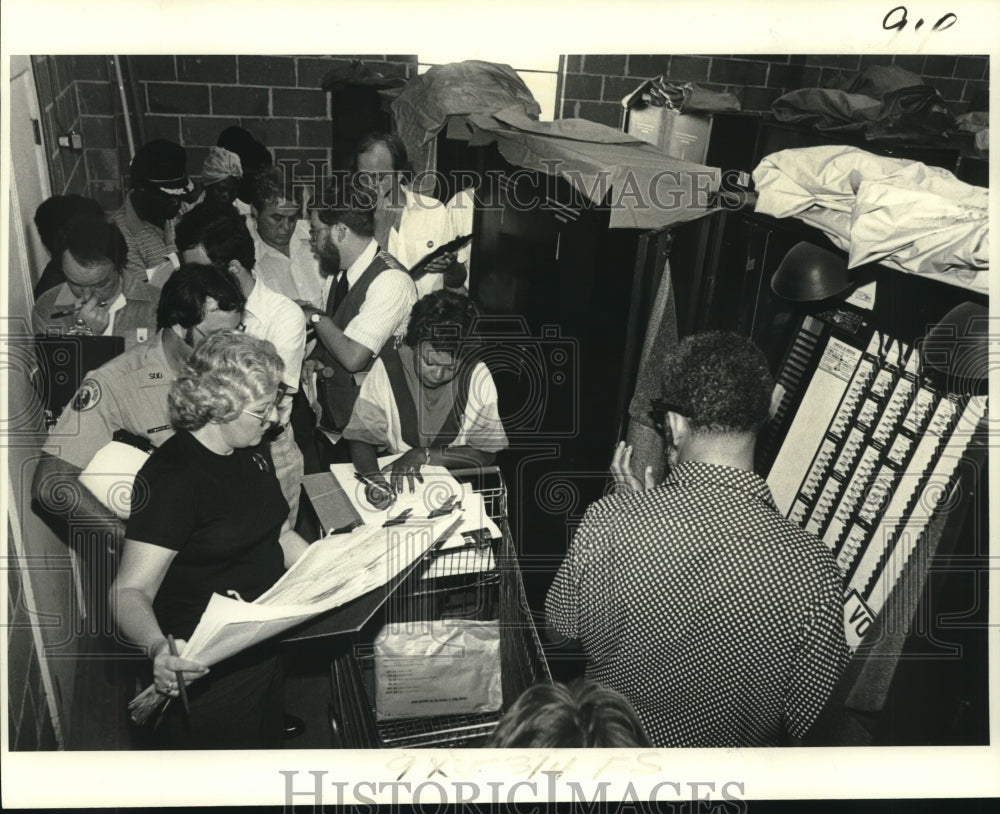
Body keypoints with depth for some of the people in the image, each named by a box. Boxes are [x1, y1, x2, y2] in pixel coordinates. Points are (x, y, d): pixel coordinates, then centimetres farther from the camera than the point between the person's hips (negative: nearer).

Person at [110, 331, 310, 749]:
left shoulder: (252, 451, 3)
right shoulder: (174, 477, -24)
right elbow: (130, 592, -27)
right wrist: (158, 648, -46)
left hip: (263, 650, 8)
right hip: (206, 675, -8)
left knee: (267, 742, 24)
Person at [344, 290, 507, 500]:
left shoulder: (478, 377, -9)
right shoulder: (387, 368, -9)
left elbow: (485, 453, -8)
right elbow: (361, 438, -8)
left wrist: (424, 455, -19)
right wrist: (374, 478, -28)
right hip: (394, 484, 1)